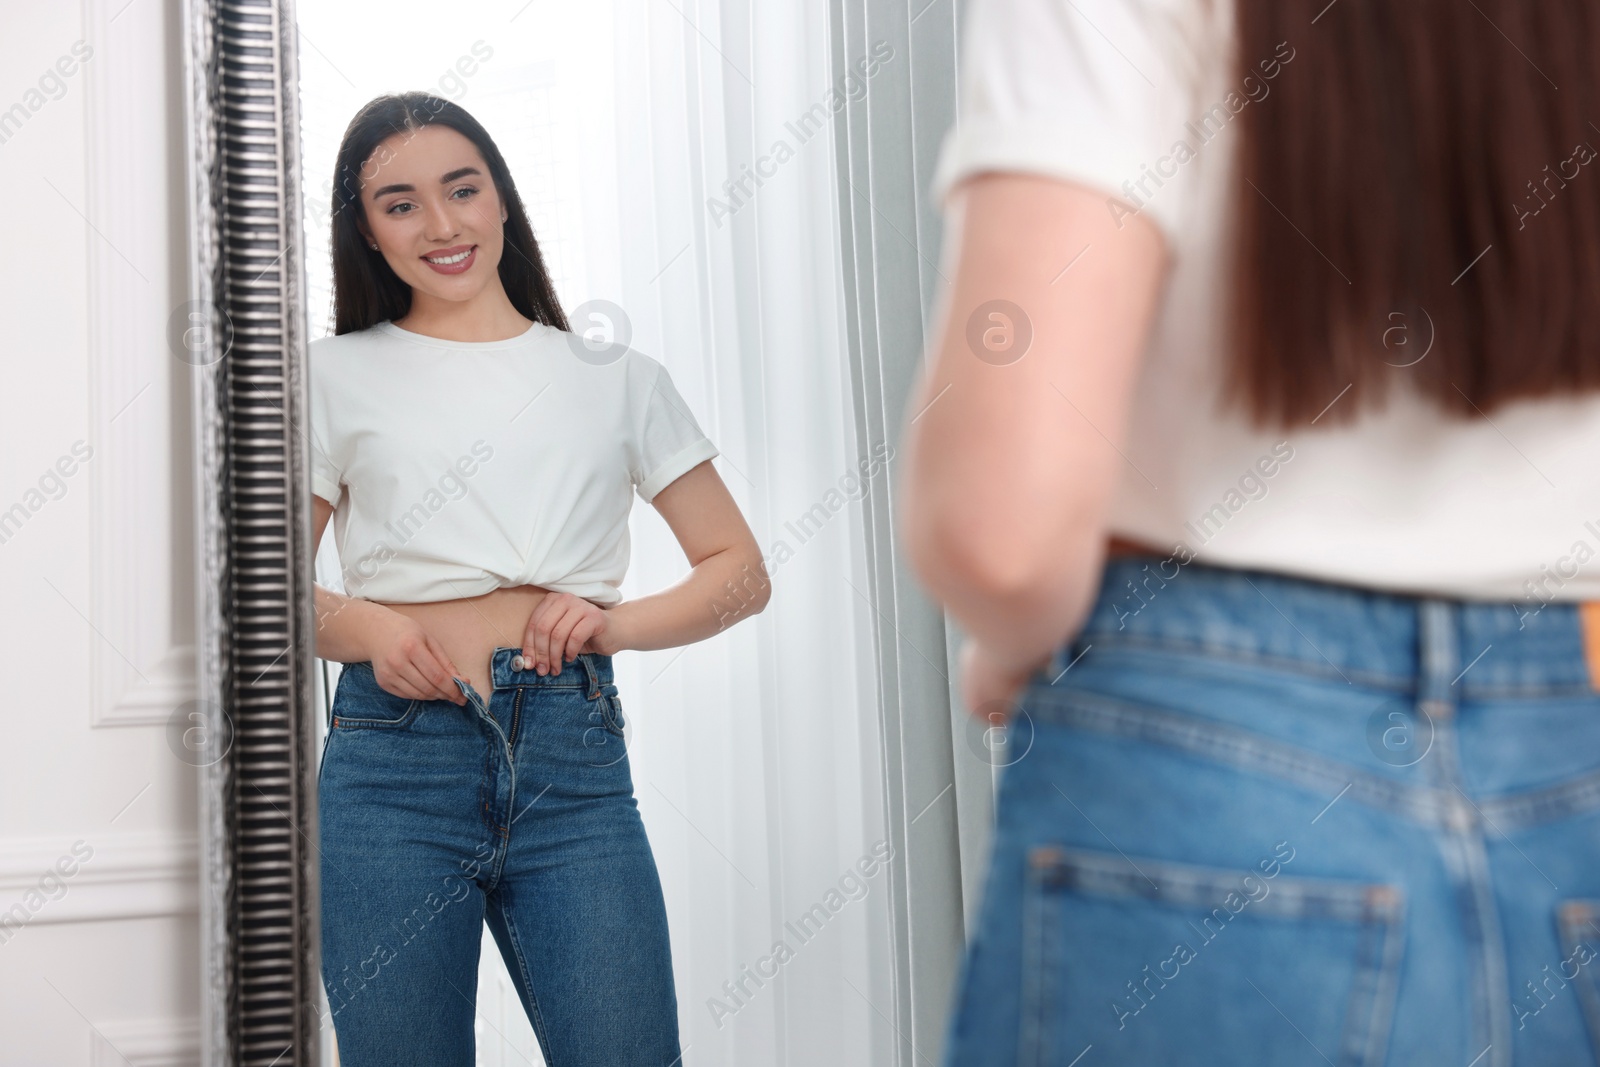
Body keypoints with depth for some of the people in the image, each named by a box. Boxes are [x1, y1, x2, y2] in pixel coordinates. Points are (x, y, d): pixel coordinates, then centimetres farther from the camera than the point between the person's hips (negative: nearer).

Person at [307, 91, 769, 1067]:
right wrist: (360, 626, -10)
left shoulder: (617, 380, 13)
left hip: (572, 762, 1)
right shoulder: (337, 379, 11)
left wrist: (615, 621, -4)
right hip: (395, 759, 0)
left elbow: (741, 572, 14)